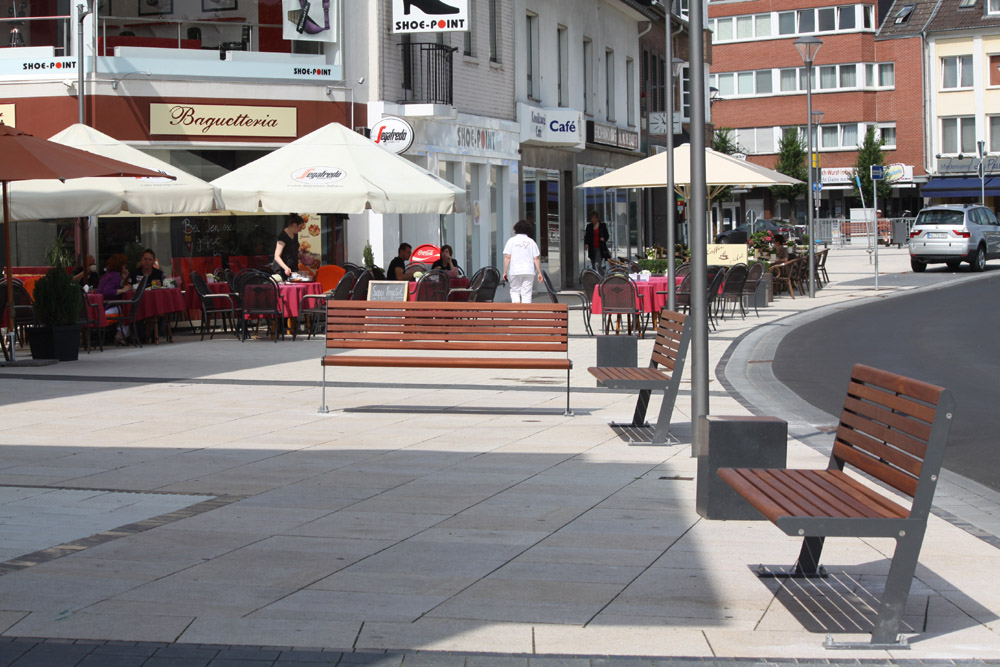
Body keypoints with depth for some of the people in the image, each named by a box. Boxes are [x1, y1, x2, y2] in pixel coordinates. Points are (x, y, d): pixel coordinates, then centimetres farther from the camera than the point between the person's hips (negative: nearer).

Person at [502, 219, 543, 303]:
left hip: (514, 271, -1)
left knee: (515, 291, 10)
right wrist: (539, 273, 8)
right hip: (528, 271, 1)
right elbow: (536, 258, 3)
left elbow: (507, 257, -5)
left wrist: (505, 272, -2)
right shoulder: (531, 242, 6)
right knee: (526, 293, 4)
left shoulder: (511, 241, 1)